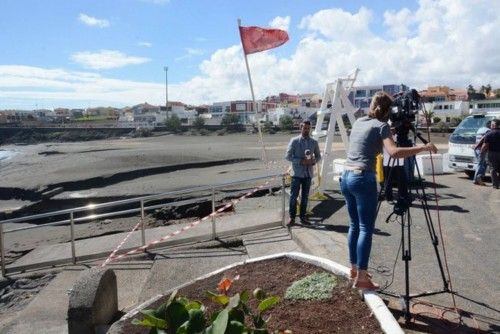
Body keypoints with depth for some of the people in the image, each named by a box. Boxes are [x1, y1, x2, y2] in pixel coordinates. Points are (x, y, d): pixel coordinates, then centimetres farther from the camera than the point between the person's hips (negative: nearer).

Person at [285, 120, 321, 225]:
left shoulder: (314, 142, 4)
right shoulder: (294, 141, -5)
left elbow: (318, 156, 14)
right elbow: (288, 156, -6)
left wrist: (313, 161, -9)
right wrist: (301, 161, -17)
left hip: (308, 173, 3)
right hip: (297, 173, -3)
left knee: (305, 197, 10)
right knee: (293, 196, 1)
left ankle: (303, 217, 21)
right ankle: (292, 217, 13)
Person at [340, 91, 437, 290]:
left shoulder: (358, 122, 16)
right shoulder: (381, 126, -5)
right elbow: (394, 152, -21)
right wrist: (424, 148, -13)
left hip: (346, 177, 8)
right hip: (363, 179, -7)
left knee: (354, 225, 16)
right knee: (366, 228, -2)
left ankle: (354, 269, 25)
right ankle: (361, 277, 0)